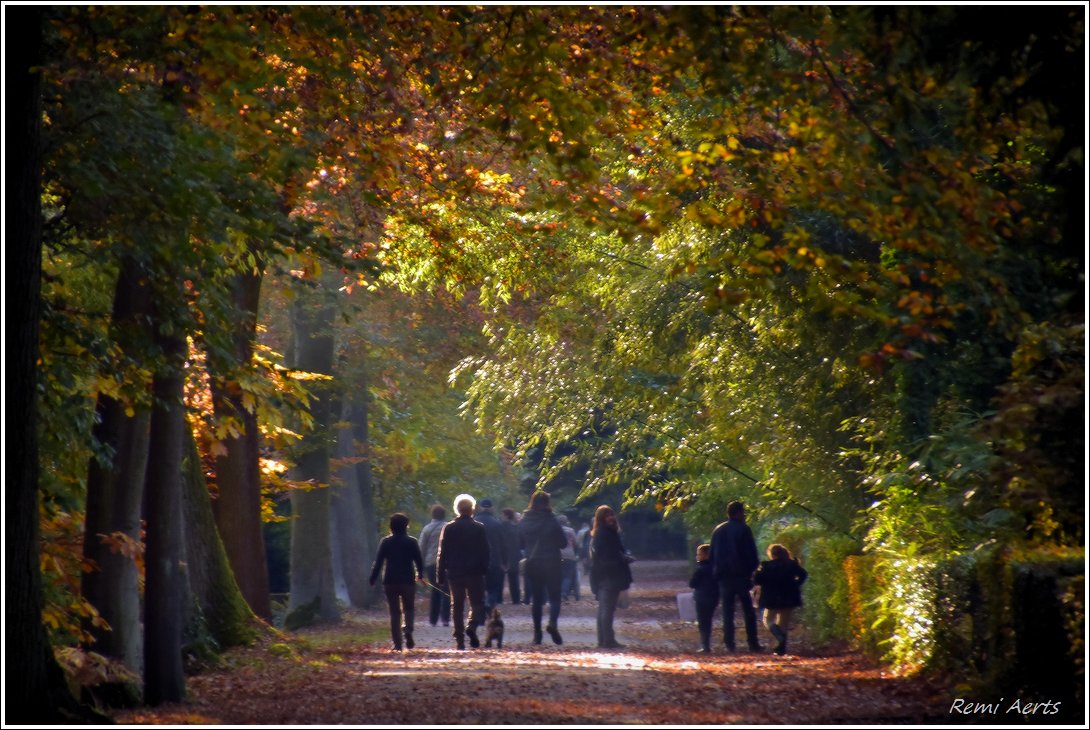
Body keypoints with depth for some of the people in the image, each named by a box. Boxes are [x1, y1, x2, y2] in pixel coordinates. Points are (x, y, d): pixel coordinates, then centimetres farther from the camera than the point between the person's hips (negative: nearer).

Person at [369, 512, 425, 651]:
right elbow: (419, 561, 4)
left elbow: (378, 562, -1)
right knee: (409, 608, 14)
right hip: (408, 581, -1)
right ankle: (408, 629, -16)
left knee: (394, 612, 6)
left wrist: (373, 579, 4)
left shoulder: (385, 542, 2)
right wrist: (420, 575, 22)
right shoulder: (412, 542, 0)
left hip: (390, 582, 1)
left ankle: (397, 643, -1)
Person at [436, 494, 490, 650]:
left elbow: (442, 552, 1)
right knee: (477, 602, 6)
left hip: (454, 572, 1)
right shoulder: (479, 528, -2)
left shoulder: (448, 528, 1)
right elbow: (485, 552, -1)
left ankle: (459, 639, 4)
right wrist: (484, 570, 5)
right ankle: (472, 626, -21)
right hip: (474, 572, -1)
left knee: (456, 606, 8)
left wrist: (440, 572, 5)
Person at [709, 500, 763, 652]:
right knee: (748, 611, 2)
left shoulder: (718, 530, 10)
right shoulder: (743, 530, -5)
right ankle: (753, 643, -2)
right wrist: (752, 570, 2)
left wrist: (716, 573, 16)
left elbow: (713, 554, 13)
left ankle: (729, 644, -1)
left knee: (727, 612, 5)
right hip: (741, 575, -4)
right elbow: (751, 554, -7)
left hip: (724, 576, 4)